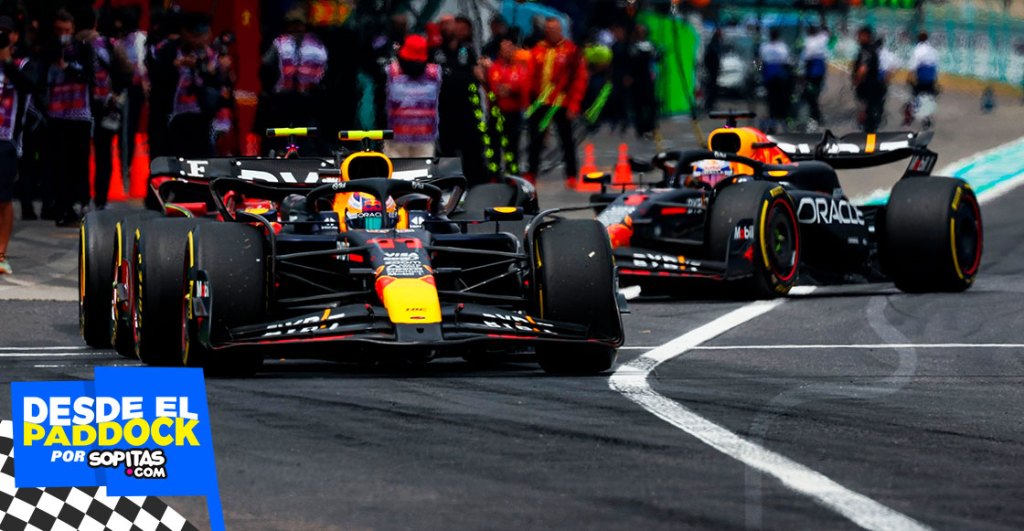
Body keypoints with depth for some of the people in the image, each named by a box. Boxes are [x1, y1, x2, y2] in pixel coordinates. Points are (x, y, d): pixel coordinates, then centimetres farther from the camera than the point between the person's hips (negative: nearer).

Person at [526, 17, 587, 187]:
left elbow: (580, 79, -6)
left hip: (562, 104, -4)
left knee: (567, 140, 5)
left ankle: (571, 175, 11)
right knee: (535, 140, 8)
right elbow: (531, 76, 8)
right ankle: (531, 172, 17)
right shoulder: (538, 49, 6)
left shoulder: (571, 51, -5)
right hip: (540, 103, 4)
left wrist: (573, 105, -10)